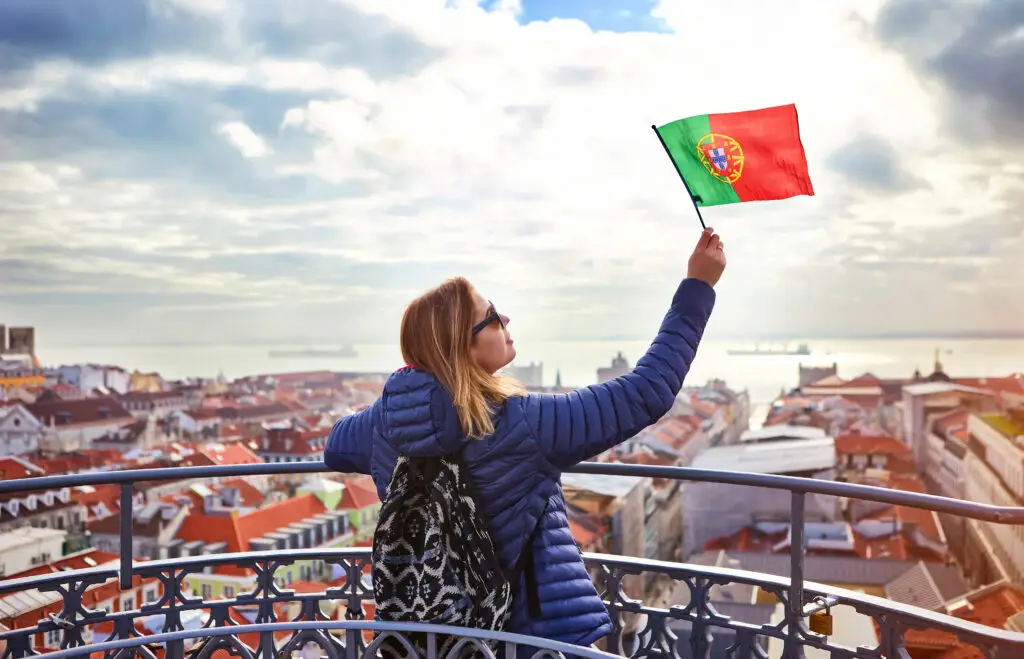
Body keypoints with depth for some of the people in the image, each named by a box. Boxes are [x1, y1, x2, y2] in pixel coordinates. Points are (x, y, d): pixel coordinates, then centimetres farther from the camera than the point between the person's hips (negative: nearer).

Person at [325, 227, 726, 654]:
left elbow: (336, 447, 14)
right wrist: (698, 286, -18)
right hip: (541, 628, -5)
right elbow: (644, 394, -22)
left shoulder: (385, 417, -9)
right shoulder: (521, 425, -26)